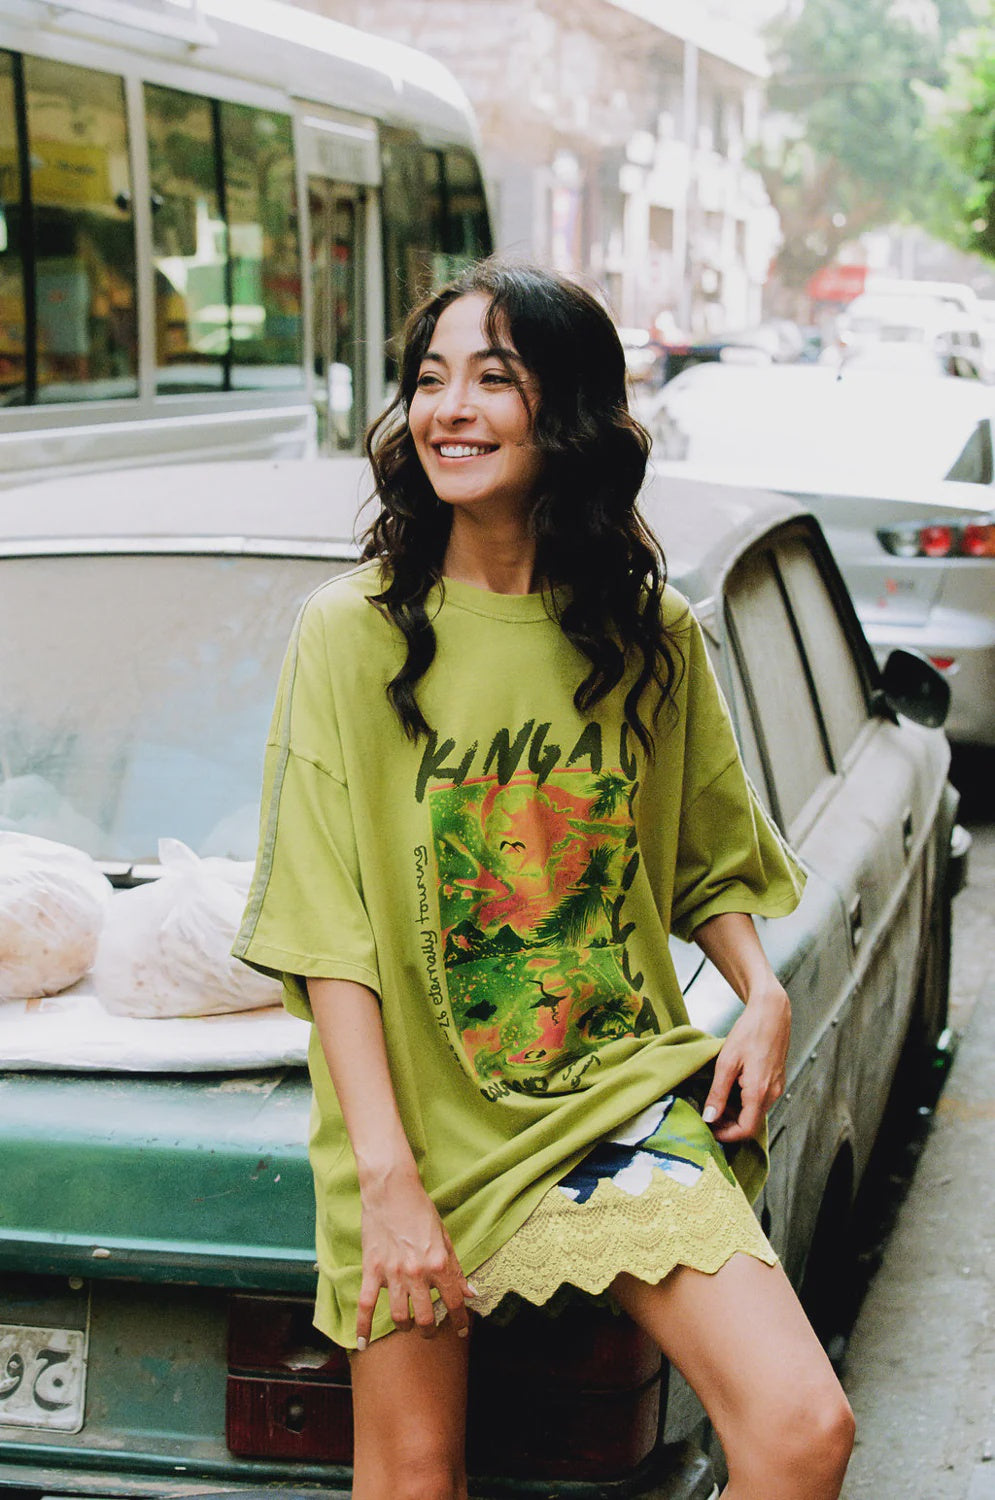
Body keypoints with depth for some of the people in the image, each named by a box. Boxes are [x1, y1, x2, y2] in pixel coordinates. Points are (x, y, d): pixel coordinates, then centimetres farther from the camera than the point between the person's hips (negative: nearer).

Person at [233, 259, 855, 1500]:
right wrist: (388, 1177, -16)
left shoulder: (651, 635, 2)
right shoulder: (352, 633, -7)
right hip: (424, 1125, -1)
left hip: (625, 1101, 2)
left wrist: (764, 994, -3)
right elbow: (326, 934, -9)